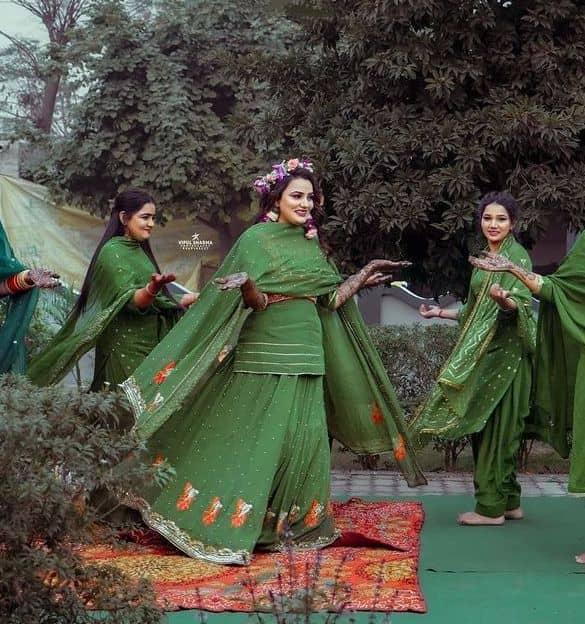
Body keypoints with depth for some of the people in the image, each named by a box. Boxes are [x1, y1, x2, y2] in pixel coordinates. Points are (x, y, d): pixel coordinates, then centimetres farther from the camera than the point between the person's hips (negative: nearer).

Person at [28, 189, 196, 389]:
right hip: (124, 348, -8)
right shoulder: (113, 251, -10)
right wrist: (153, 288, -40)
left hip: (147, 345, 8)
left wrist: (183, 301, 30)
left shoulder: (139, 250, 15)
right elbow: (130, 301, -21)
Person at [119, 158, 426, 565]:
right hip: (266, 356, -7)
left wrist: (363, 278, 10)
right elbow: (258, 301, -12)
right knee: (255, 442, -6)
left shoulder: (310, 244, 14)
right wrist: (247, 287, -33)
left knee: (302, 440, 6)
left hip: (305, 356, 7)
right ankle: (224, 528, 3)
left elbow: (329, 300, 14)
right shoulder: (256, 239, -6)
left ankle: (291, 528, 16)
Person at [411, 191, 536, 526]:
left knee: (496, 427, -6)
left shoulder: (517, 255, -9)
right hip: (483, 353, 9)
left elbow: (523, 303, -23)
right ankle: (509, 502, 16)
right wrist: (442, 313, 27)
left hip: (504, 354, -9)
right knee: (487, 427, 9)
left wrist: (504, 300, -44)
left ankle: (491, 507, -1)